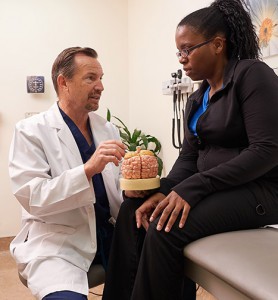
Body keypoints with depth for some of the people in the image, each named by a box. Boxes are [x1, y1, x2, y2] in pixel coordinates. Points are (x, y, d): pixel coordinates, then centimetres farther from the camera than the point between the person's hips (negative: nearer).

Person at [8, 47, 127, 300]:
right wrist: (88, 169, -27)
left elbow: (120, 188, 10)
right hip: (56, 241, -5)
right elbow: (32, 198, -15)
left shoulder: (108, 129, 10)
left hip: (110, 232, 6)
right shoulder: (30, 131, -5)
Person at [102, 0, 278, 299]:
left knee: (166, 229, -27)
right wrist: (164, 191, -13)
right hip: (213, 188, 8)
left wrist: (192, 188, -24)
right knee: (133, 210, -10)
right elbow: (188, 157, 8)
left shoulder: (252, 74, -10)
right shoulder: (196, 100, 14)